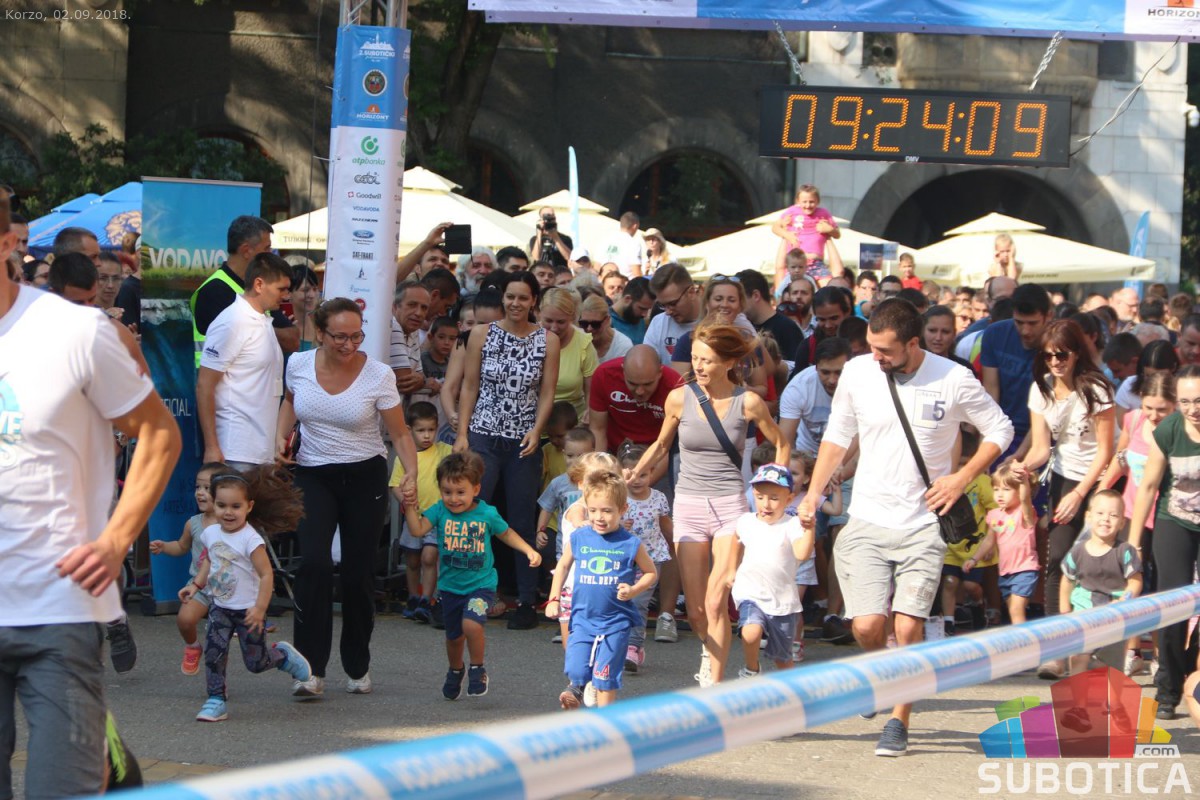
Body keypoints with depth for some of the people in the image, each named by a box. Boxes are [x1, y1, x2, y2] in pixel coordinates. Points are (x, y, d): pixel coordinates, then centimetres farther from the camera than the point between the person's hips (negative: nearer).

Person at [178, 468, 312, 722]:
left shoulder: (251, 539, -20)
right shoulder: (211, 533, 0)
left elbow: (266, 575, -21)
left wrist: (260, 608, -25)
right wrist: (196, 584, 8)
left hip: (247, 610, -5)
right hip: (220, 608, 5)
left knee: (256, 662, 4)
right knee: (213, 651, -11)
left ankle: (283, 655, 34)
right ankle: (216, 700, -4)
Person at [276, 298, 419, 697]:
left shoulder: (378, 375, -11)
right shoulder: (299, 364, -4)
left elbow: (401, 434, -6)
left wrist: (411, 473, -23)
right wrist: (282, 436, 2)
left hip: (365, 477, -1)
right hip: (312, 474, 1)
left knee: (358, 572, 0)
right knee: (314, 563, -18)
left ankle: (358, 667, 21)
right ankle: (312, 669, -17)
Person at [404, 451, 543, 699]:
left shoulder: (487, 514, -9)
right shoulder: (439, 511, -7)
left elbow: (506, 533, 8)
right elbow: (417, 529, -19)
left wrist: (529, 551, 0)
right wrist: (410, 506, -28)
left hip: (481, 584, -3)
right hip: (450, 585, 3)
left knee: (471, 624, -26)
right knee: (454, 635, 15)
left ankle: (478, 669, -2)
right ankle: (455, 670, 46)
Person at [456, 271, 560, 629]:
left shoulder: (547, 341, 3)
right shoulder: (481, 334, 3)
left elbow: (547, 393, 3)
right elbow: (469, 387, 4)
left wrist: (536, 430, -12)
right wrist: (462, 434, -2)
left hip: (524, 443, 0)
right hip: (483, 437, 0)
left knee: (523, 522, 3)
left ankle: (527, 603, 9)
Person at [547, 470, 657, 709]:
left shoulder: (631, 544, -6)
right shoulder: (578, 538, 0)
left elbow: (651, 573, 6)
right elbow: (563, 565, 16)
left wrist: (633, 590, -12)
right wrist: (553, 599, 11)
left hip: (616, 620, -2)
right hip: (583, 617, 2)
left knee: (605, 676, 2)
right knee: (576, 671, -8)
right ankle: (577, 689, 23)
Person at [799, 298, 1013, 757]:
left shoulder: (953, 380, -6)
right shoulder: (857, 373, 1)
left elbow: (1000, 430, 7)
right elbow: (838, 436, 15)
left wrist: (962, 478, -4)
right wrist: (813, 493, 8)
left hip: (922, 525, -2)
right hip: (868, 520, 2)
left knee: (909, 627, -10)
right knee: (867, 627, -11)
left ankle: (899, 723, 7)